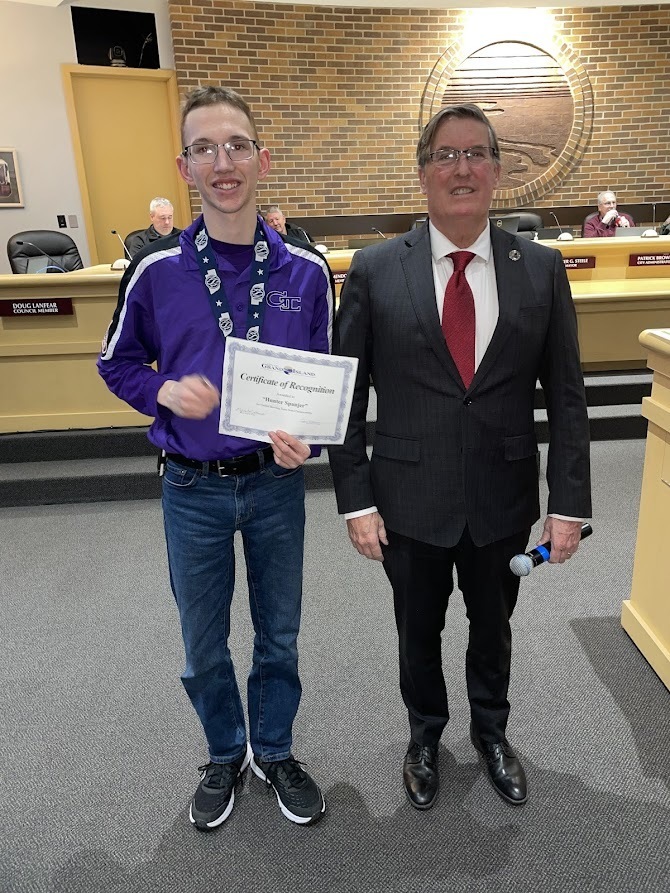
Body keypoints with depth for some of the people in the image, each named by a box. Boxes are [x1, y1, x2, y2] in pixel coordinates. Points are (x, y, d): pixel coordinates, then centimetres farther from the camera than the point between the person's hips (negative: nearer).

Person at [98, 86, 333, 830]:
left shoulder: (305, 271, -7)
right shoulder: (156, 271, -10)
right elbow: (117, 365, 3)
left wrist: (304, 439, -17)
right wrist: (166, 392, -18)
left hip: (276, 484, 1)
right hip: (192, 489, 0)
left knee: (279, 636, 18)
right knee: (204, 646, 18)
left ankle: (274, 752, 45)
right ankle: (225, 754, 46)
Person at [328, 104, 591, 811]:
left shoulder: (541, 269, -2)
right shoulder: (374, 271, -7)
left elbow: (566, 395, -1)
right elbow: (345, 395, -5)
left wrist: (569, 503, -4)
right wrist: (356, 500, -9)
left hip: (504, 500, 2)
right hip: (410, 501, -1)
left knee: (493, 628, 22)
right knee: (418, 632, 19)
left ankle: (491, 733, 51)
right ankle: (425, 735, 49)